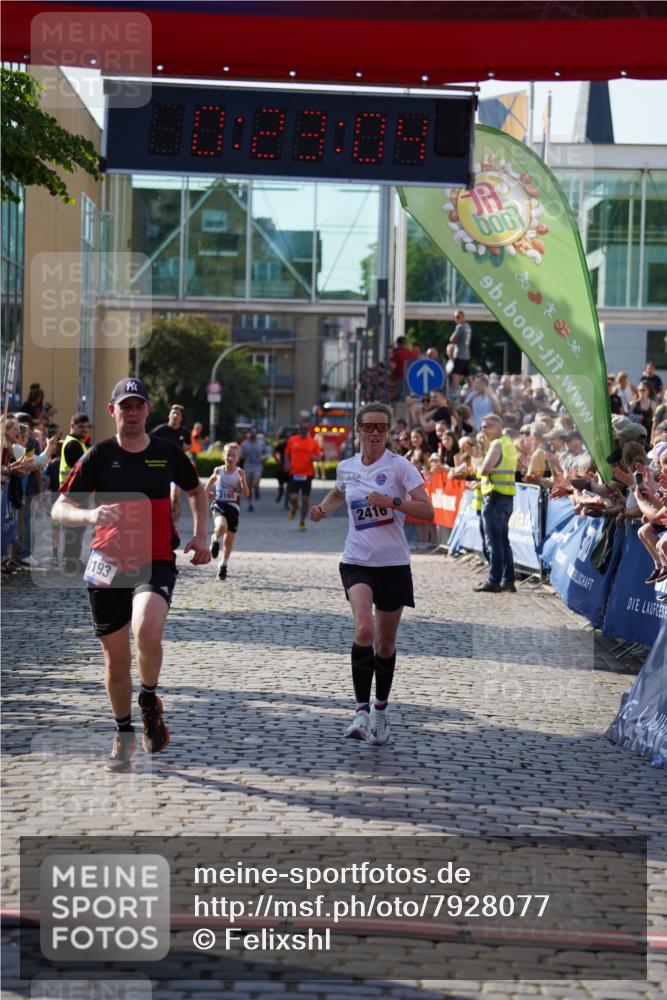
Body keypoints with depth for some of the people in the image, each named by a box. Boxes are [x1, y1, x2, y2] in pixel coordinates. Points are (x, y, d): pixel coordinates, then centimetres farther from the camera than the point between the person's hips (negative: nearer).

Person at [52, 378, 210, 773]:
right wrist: (88, 515, -25)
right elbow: (59, 509, -4)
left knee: (147, 630, -30)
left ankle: (150, 700, 0)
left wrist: (201, 536, 8)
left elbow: (197, 490, 22)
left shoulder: (169, 452, 3)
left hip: (157, 563, -1)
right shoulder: (100, 455, 0)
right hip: (108, 564, 1)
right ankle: (124, 733, 32)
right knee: (116, 658, 8)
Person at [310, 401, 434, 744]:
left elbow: (427, 511, -12)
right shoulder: (346, 467, 6)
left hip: (393, 564, -1)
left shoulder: (399, 466, -6)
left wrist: (392, 502, -25)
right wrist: (322, 509, 11)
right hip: (357, 562, 1)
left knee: (385, 645, 9)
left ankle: (380, 709, 31)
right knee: (364, 631, -24)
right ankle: (361, 710, -17)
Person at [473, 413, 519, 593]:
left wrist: (480, 468, 0)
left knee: (494, 541, -6)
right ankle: (508, 580, 14)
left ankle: (494, 581, -5)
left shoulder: (497, 444, -12)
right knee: (503, 540, 14)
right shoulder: (509, 444, 17)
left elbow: (484, 470, -21)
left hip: (495, 496, -9)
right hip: (507, 496, 9)